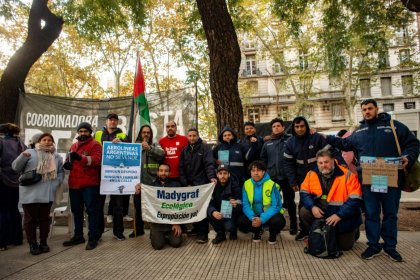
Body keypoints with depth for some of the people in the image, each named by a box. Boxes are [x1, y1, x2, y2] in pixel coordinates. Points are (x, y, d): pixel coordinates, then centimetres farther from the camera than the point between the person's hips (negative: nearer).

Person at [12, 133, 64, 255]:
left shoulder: (57, 157, 12)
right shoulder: (30, 153, 1)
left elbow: (61, 172, 14)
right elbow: (16, 167, -3)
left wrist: (55, 183, -2)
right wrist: (22, 157, -21)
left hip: (47, 193, 3)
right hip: (30, 193, -3)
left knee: (44, 218, 11)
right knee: (31, 219, 4)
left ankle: (43, 242, 23)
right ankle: (32, 244, 16)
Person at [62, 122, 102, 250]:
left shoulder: (95, 145, -4)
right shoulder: (73, 146, 19)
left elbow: (97, 160, -20)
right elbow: (69, 161, 25)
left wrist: (80, 158, -34)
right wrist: (67, 164, 0)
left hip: (89, 184, -7)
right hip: (74, 183, 8)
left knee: (91, 210, -2)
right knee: (76, 211, 16)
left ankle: (93, 238, 6)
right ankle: (78, 236, 29)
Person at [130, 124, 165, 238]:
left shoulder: (155, 145, 8)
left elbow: (161, 154, -11)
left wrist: (149, 148, -23)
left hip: (152, 181, -1)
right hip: (138, 180, 2)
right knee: (138, 206, 10)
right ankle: (138, 229, 25)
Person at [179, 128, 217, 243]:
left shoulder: (205, 148, -3)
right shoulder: (184, 150, 10)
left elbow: (209, 164, -16)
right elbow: (181, 168, 6)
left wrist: (211, 177, -33)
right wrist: (185, 183, -4)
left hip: (202, 184, -5)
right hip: (188, 184, 5)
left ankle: (203, 233, 0)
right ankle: (196, 228, 24)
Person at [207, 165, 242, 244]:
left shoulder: (235, 186, -16)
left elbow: (240, 206, -18)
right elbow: (209, 203, -18)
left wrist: (236, 205, -43)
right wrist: (213, 212, -40)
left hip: (231, 213, -3)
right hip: (219, 212, 3)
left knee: (229, 226, -31)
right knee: (209, 213, -28)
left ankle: (233, 231, 10)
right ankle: (220, 234, -3)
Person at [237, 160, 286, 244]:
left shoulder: (271, 184, -18)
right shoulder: (246, 184, -8)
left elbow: (276, 206, -19)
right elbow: (245, 204, -8)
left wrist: (262, 219, -30)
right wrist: (252, 218, -27)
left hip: (269, 215, -2)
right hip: (254, 215, 3)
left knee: (278, 221, -33)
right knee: (241, 222, -23)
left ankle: (273, 234, 7)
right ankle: (257, 231, 13)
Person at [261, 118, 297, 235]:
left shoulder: (290, 139, -3)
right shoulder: (267, 143, 9)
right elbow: (263, 159, 14)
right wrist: (265, 171, 9)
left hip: (287, 176, -4)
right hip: (272, 177, 4)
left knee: (289, 201, 8)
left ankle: (293, 225, 22)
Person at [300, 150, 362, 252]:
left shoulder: (347, 175, -20)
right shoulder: (312, 174, -7)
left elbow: (355, 200, -21)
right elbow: (304, 193, -2)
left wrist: (339, 215, -27)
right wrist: (312, 207, -21)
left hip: (344, 215, -3)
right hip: (321, 211, 3)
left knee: (345, 246, 0)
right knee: (304, 212, -18)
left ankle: (353, 232, 34)